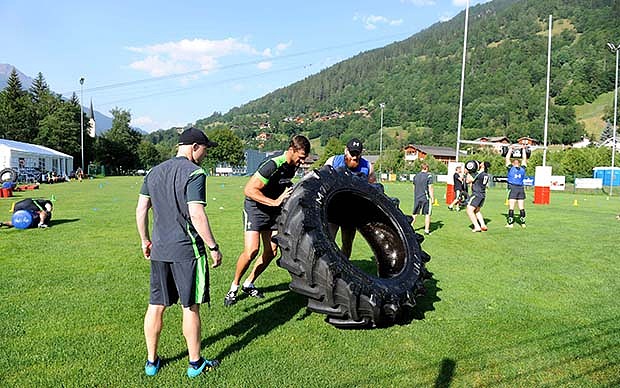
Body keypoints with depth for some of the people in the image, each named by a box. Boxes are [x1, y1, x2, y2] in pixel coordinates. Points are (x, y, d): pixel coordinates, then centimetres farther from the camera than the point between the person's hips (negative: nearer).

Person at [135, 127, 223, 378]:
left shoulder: (154, 172, 10)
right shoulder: (194, 173, -13)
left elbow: (141, 210, 12)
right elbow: (197, 215, -20)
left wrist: (145, 241, 22)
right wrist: (213, 247, -13)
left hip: (158, 250, 6)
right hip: (187, 250, -6)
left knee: (156, 306, 14)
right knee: (190, 307, 6)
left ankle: (151, 362, 27)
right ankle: (195, 363, 20)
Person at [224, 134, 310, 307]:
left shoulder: (293, 165, -2)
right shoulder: (273, 165, -27)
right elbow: (249, 190, -28)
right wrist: (275, 202, -29)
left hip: (274, 211, 8)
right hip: (255, 208, -7)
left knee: (271, 252, 5)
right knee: (252, 250, -18)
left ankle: (248, 284, 22)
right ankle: (233, 288, 2)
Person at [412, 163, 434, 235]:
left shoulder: (416, 176, 9)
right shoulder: (429, 175, -8)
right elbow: (430, 188, -11)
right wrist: (432, 198, -6)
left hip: (417, 198, 5)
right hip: (426, 198, -5)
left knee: (415, 214, 12)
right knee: (427, 214, 5)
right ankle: (426, 230, 8)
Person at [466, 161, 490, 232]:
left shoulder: (478, 173, -16)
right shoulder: (486, 175, 10)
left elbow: (468, 181, -10)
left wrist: (468, 173, 3)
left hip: (476, 194, -9)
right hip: (482, 195, 9)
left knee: (470, 210, -7)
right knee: (477, 211, 22)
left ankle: (477, 227, -12)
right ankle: (483, 225, 17)